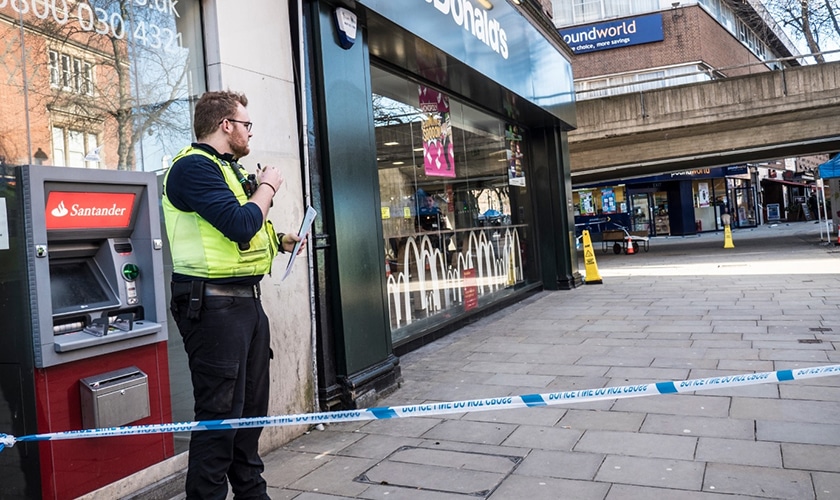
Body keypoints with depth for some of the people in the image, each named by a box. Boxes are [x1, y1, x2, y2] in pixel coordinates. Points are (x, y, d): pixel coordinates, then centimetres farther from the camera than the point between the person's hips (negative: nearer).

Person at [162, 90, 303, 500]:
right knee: (220, 415, -5)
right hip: (214, 305, -10)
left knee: (251, 407, 16)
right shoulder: (194, 166, -12)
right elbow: (240, 224, -24)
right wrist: (267, 187, -7)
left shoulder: (230, 168, 18)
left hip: (246, 300, 10)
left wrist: (281, 241, 11)